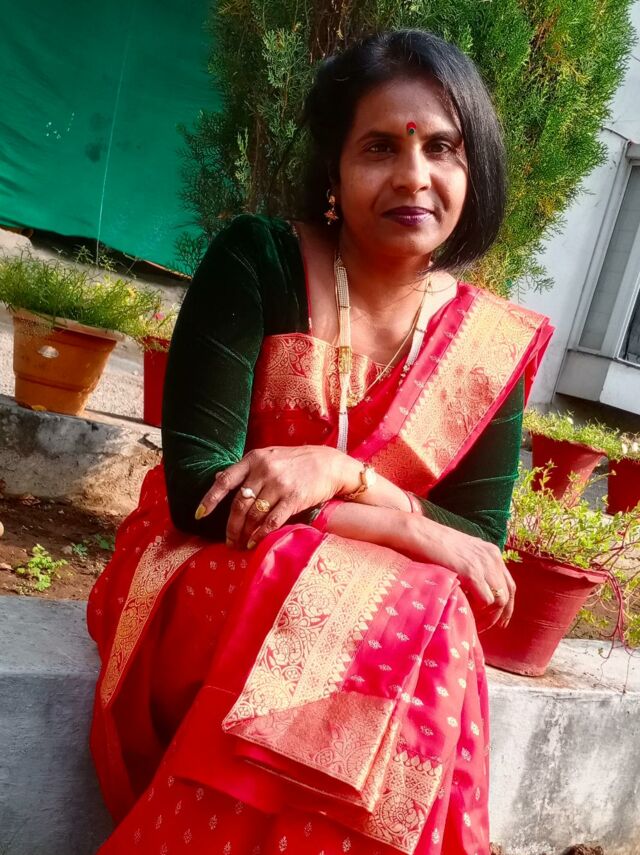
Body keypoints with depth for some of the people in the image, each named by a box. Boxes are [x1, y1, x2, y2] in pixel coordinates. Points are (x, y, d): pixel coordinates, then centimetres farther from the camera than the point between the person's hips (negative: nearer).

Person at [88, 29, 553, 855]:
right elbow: (197, 488, -16)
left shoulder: (495, 345, -1)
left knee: (427, 652, -30)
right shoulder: (255, 262, -11)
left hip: (397, 609, 3)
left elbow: (476, 545, -2)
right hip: (213, 576, -2)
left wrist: (334, 471, -20)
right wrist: (412, 528, -18)